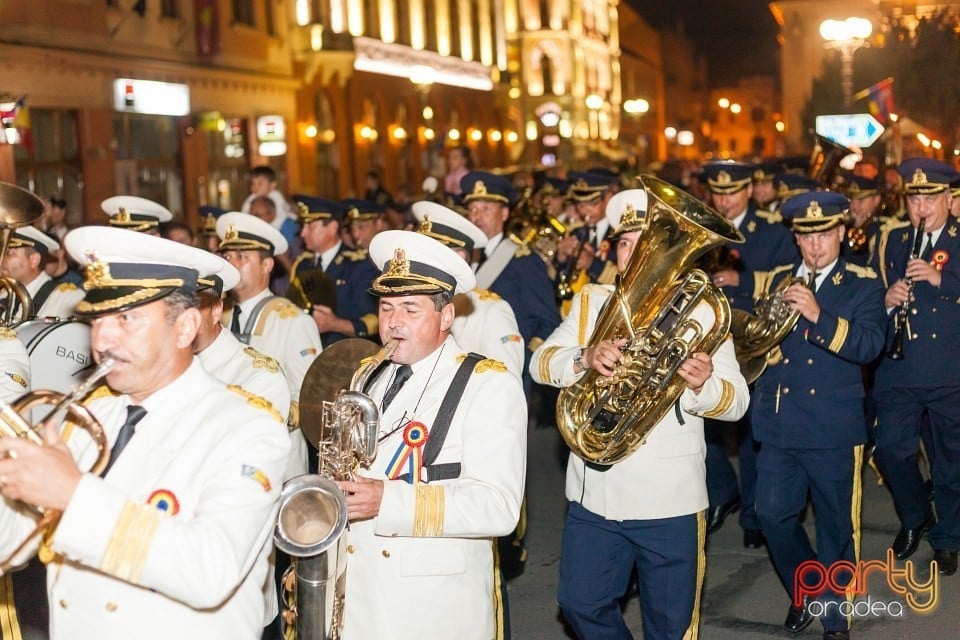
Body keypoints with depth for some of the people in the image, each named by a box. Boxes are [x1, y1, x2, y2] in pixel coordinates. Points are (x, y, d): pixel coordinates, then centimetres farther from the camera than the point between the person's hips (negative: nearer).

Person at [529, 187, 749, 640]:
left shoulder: (700, 309, -1)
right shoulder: (591, 302, 7)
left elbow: (737, 401, -7)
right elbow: (540, 363, -5)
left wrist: (703, 385, -30)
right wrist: (585, 358, -26)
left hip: (671, 500, -2)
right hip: (595, 494, 2)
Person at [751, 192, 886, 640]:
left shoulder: (862, 284, 0)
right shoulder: (775, 280, 12)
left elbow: (869, 345, -16)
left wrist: (818, 315, -28)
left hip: (834, 426, -3)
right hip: (779, 423, 3)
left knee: (837, 524, 5)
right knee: (773, 515, 3)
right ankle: (803, 591, 28)